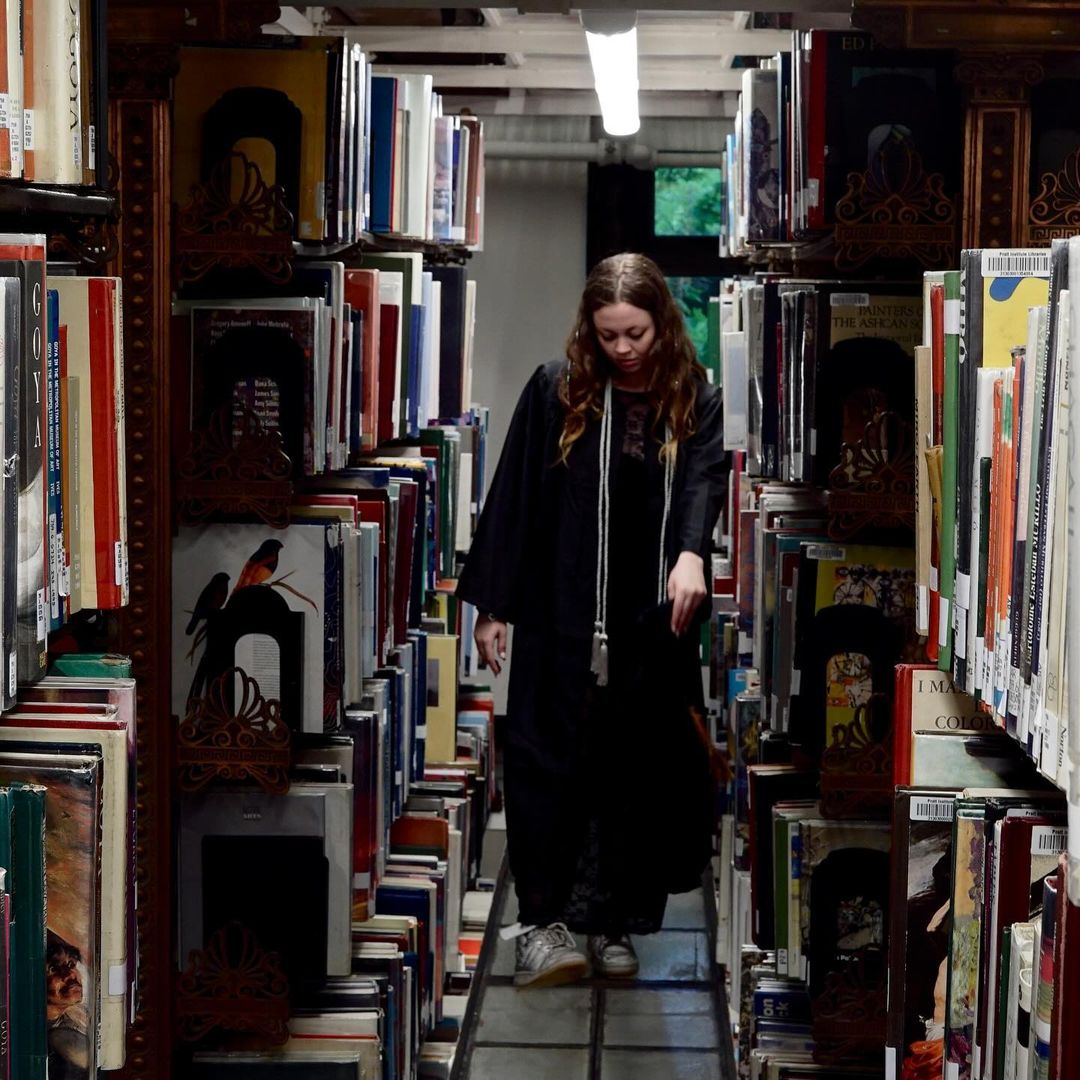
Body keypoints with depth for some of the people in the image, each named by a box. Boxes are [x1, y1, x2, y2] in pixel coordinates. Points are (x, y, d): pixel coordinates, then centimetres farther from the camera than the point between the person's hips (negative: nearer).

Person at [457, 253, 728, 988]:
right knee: (550, 766, -3)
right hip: (561, 621, -1)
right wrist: (493, 604, 1)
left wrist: (690, 554, -37)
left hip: (652, 626, 1)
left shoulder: (696, 402, 2)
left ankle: (616, 924, 17)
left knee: (640, 776, 6)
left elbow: (705, 480, -16)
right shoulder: (557, 390, 1)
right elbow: (515, 498, 3)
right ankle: (542, 922, 2)